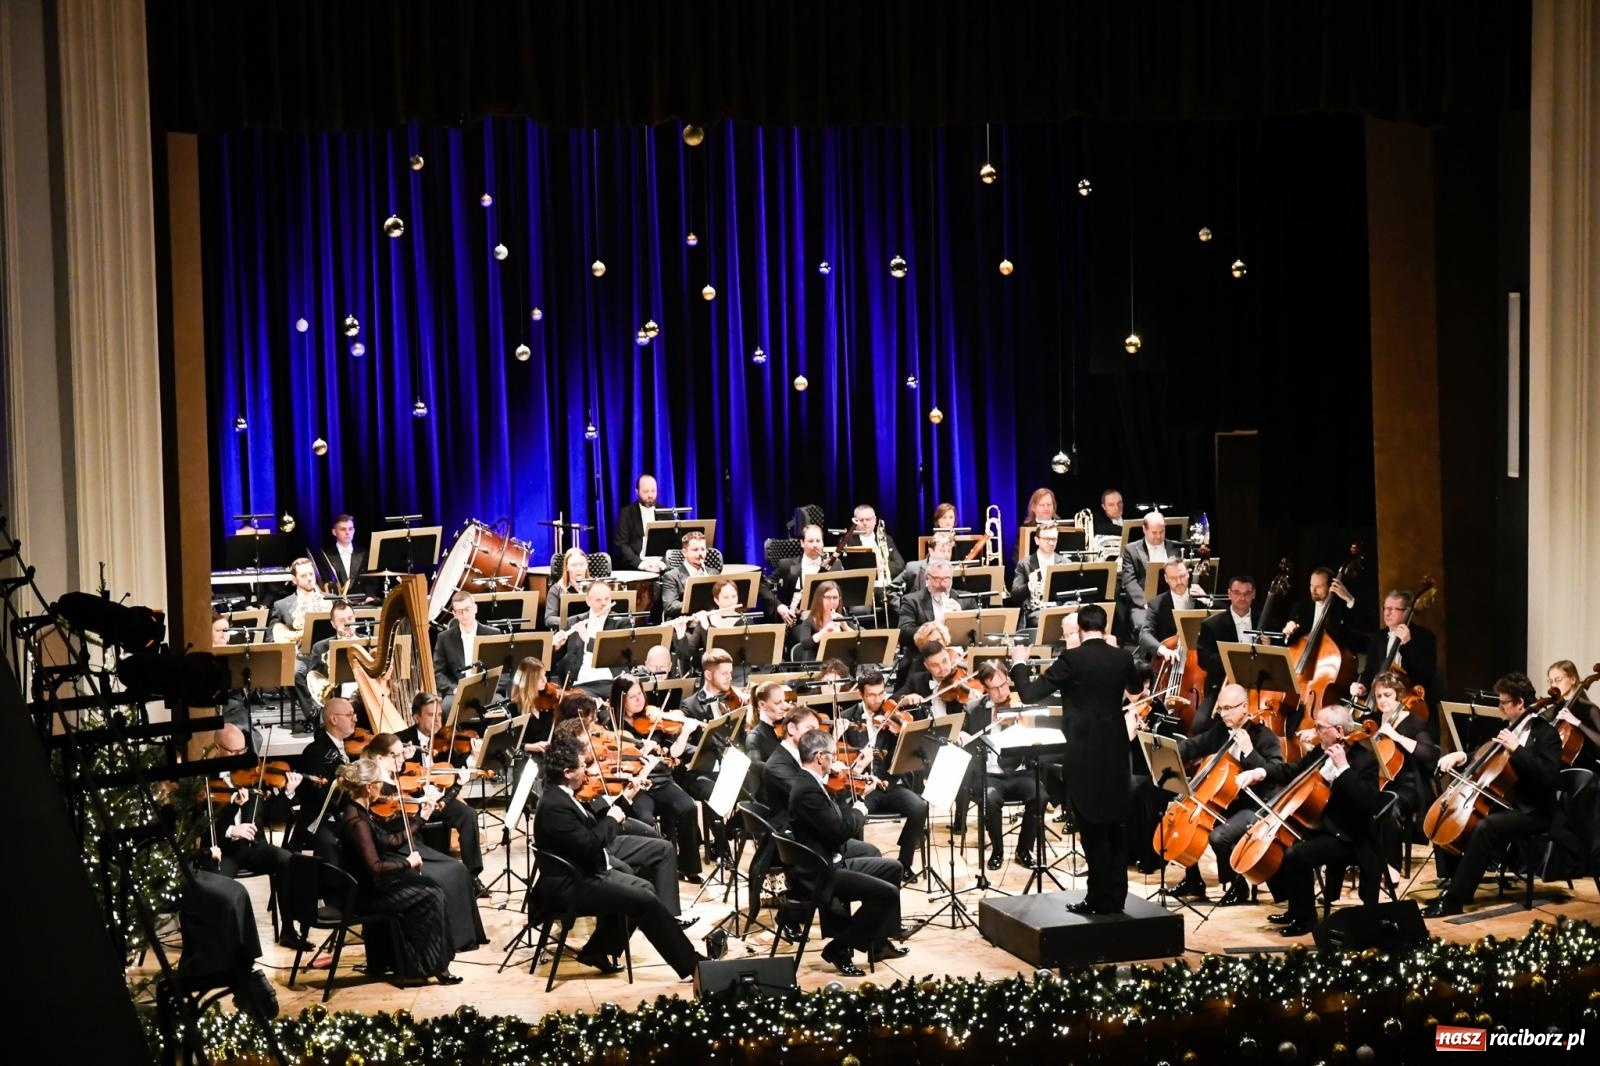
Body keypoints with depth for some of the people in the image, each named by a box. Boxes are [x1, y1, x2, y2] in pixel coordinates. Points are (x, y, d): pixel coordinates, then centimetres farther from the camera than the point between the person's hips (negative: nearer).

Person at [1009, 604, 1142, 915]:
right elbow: (1136, 688, 26)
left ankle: (1100, 898, 2)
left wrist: (1019, 664, 5)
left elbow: (1029, 693, -12)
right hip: (1115, 752, 5)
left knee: (1092, 828, 0)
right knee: (1115, 825, 11)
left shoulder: (1072, 658, -12)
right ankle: (1116, 896, 16)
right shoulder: (1122, 658, 3)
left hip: (1085, 753, -5)